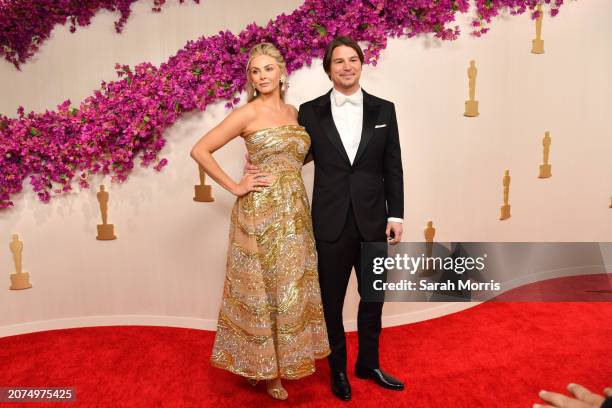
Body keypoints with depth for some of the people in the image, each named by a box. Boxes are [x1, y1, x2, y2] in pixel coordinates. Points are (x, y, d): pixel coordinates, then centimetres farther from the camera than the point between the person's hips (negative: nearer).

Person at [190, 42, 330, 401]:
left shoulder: (293, 112, 11)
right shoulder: (248, 114, -7)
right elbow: (200, 150, -10)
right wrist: (235, 187, -11)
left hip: (295, 212, 6)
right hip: (261, 213, -6)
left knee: (291, 287, 14)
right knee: (263, 289, 5)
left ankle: (285, 360, 33)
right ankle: (267, 368, 23)